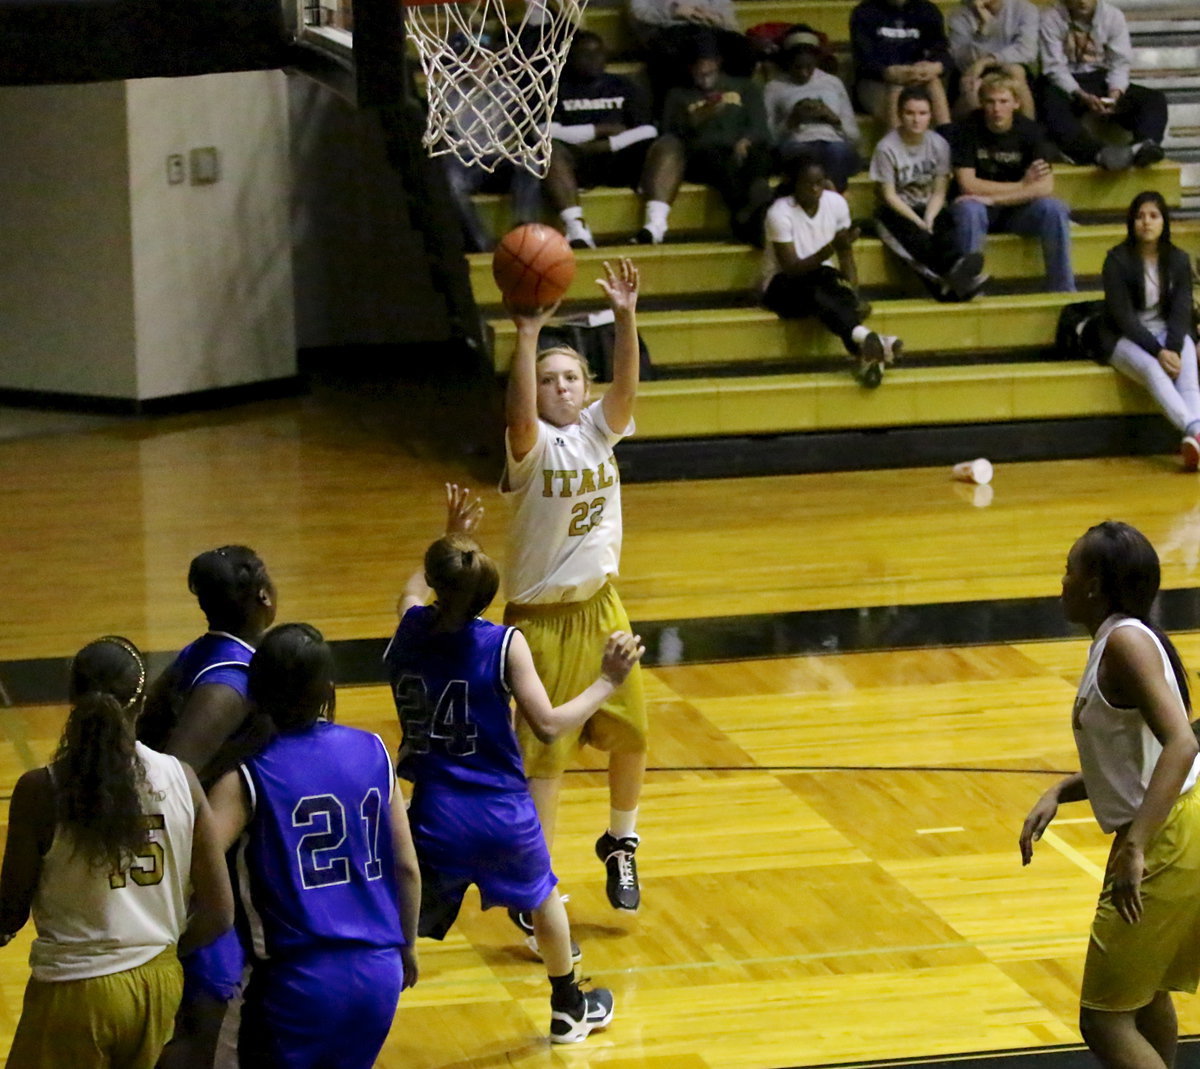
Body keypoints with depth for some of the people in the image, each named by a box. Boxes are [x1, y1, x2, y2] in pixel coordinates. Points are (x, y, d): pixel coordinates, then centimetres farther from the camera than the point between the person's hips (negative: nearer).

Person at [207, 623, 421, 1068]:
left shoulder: (249, 773, -11)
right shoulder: (372, 751, 1)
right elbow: (407, 868, 7)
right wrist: (407, 946, 22)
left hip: (299, 978, -4)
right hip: (380, 971, 4)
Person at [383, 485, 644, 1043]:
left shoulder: (409, 632, -3)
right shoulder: (504, 644, -13)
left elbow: (415, 590, 22)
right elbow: (547, 725, -13)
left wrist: (452, 536, 30)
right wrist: (607, 682, -3)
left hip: (434, 818, 0)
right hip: (504, 815, 0)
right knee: (543, 897, 29)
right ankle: (569, 1010, 48)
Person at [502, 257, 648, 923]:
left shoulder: (598, 430, 1)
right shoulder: (532, 445, -11)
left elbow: (626, 387, -17)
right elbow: (519, 414, -34)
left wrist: (625, 319, -33)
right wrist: (527, 337, -44)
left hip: (601, 607, 5)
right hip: (541, 618, -5)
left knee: (629, 734, 11)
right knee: (543, 755, -4)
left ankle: (620, 842, 37)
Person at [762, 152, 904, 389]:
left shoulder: (836, 203, -6)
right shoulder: (780, 212, -19)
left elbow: (846, 256, -1)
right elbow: (792, 268, -24)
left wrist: (854, 296, -18)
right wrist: (831, 248, -38)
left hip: (821, 279, 4)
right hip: (783, 285, -4)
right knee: (815, 290, -40)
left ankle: (866, 353, -50)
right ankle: (862, 338, -61)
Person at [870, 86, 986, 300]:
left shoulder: (938, 144, -2)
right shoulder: (887, 148, -11)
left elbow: (939, 192, 0)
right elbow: (889, 196, -10)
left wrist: (929, 219, -18)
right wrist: (919, 222, -18)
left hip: (928, 209, 3)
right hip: (896, 211, -3)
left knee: (947, 232, -30)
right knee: (917, 237, -35)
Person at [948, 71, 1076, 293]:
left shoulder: (1029, 130, -7)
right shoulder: (966, 129, -11)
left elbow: (1045, 187, -17)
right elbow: (967, 185, -17)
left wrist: (992, 198, -25)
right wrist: (1022, 185, -14)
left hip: (1018, 210, 2)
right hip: (980, 209, -2)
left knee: (1054, 209, -26)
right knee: (969, 209, -36)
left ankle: (1063, 290, -20)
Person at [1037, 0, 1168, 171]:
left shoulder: (1113, 15, 2)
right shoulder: (1051, 17, -7)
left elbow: (1121, 63, -2)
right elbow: (1054, 67, -12)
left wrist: (1115, 93, -23)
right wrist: (1082, 96, -28)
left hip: (1100, 80, 4)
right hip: (1063, 83, -4)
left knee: (1156, 99, -19)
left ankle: (1145, 145, -49)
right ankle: (1102, 153, -63)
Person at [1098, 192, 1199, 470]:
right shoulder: (1117, 260, -9)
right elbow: (1123, 316, -14)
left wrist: (1173, 348, -23)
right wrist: (1158, 352, -24)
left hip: (1168, 332, 3)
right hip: (1124, 339, -3)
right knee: (1152, 368, -36)